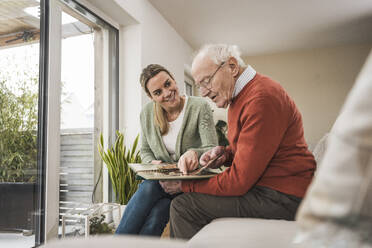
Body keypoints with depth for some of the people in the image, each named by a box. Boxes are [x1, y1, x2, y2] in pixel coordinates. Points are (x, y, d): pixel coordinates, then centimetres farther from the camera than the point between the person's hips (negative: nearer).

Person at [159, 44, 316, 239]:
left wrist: (185, 185, -12)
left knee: (183, 206, -15)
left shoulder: (261, 98, -22)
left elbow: (239, 180, -22)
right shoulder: (240, 95, 11)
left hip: (281, 197, -10)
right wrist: (224, 154, 0)